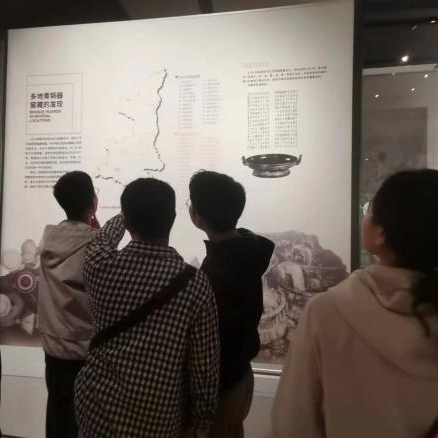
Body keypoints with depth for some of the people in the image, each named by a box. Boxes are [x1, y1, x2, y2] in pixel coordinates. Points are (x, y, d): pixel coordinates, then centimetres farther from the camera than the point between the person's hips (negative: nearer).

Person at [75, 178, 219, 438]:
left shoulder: (101, 267, -17)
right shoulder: (195, 283, -21)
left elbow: (102, 240, 9)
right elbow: (205, 362, -12)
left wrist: (125, 217, 28)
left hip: (98, 406, 2)